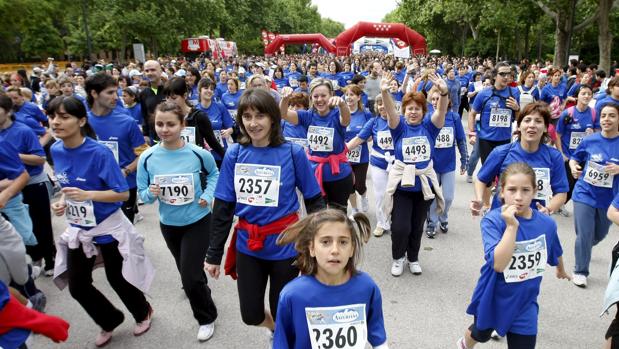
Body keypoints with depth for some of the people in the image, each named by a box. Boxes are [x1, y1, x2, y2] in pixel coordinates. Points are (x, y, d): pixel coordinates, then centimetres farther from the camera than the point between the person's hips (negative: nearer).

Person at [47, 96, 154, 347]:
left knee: (117, 279, 11)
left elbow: (123, 194, -21)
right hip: (78, 228, 6)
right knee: (77, 286, 13)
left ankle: (143, 313, 42)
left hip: (109, 227, -6)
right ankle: (111, 320, 40)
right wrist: (62, 201, -7)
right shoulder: (56, 150, -3)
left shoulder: (99, 152, -23)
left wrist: (87, 195, -33)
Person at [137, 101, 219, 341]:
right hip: (168, 224, 4)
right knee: (186, 270, 25)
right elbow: (142, 194, -6)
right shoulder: (147, 158, -15)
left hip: (197, 221, -3)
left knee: (190, 276, -5)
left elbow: (213, 173, 3)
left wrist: (208, 195, -12)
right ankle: (199, 287, 58)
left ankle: (207, 317, 22)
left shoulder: (199, 154, -19)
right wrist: (151, 193, -28)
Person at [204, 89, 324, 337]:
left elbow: (314, 200, -4)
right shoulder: (234, 154, -3)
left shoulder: (292, 153, -11)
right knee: (251, 316, 13)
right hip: (247, 246, 3)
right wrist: (214, 254, 3)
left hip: (284, 245, -3)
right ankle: (280, 332, 47)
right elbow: (222, 207, 0)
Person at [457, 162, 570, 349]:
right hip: (492, 298, -2)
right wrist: (512, 226, -40)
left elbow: (556, 252, 11)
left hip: (524, 302, 2)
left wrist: (561, 270, 29)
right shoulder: (492, 221, -26)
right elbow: (498, 264, -38)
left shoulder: (547, 223, -12)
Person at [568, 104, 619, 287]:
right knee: (584, 234, -5)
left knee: (600, 234, 21)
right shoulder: (589, 140, -7)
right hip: (585, 194, -2)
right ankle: (580, 271, 13)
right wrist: (574, 168, -14)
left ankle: (583, 249, 54)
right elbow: (574, 158, 7)